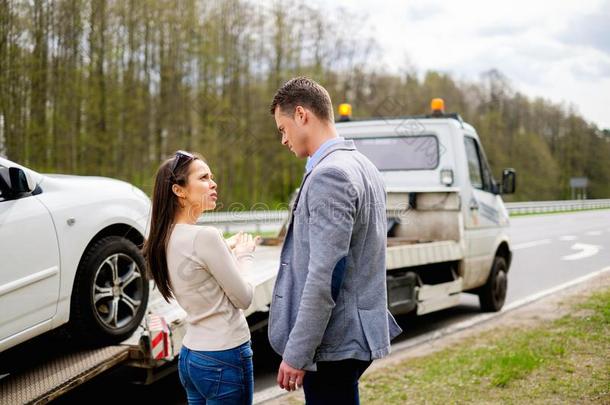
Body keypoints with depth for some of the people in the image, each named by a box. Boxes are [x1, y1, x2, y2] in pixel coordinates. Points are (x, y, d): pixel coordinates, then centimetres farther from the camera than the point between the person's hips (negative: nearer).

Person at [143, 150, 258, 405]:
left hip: (190, 356, 8)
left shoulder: (166, 239, 4)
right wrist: (243, 254, 3)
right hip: (224, 358, -8)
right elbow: (243, 298, -11)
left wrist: (229, 250, 9)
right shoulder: (204, 236, -21)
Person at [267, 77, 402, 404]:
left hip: (333, 343, -10)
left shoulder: (329, 175, -19)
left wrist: (296, 354, -18)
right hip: (353, 336, 10)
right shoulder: (361, 166, 12)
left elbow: (324, 277, -23)